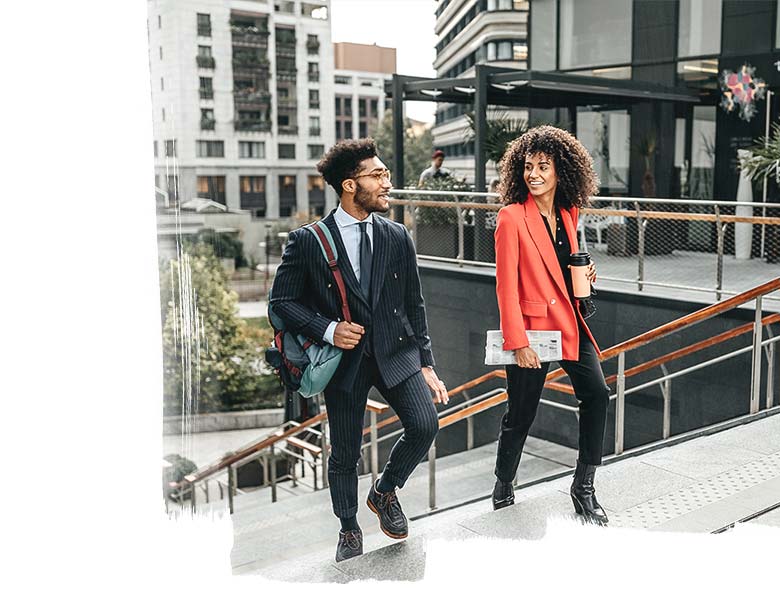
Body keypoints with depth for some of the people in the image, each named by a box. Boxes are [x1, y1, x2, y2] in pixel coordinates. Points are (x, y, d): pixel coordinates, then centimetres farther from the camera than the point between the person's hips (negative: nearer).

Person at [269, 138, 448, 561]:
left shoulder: (397, 237, 4)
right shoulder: (307, 241, -7)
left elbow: (414, 304, 8)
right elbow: (282, 300, -1)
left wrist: (425, 364, 6)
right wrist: (327, 329, -16)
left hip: (396, 352, 3)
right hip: (344, 358, -2)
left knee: (425, 425, -14)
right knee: (344, 454, 8)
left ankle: (384, 492, 17)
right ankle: (349, 529, 35)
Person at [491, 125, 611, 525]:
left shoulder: (568, 215, 7)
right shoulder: (512, 217, -12)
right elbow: (506, 287, -13)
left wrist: (584, 274, 2)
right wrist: (517, 342, -17)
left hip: (569, 323, 6)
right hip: (531, 327, -6)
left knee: (597, 393, -5)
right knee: (520, 414, 5)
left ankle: (584, 488, 10)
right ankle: (502, 493, 27)